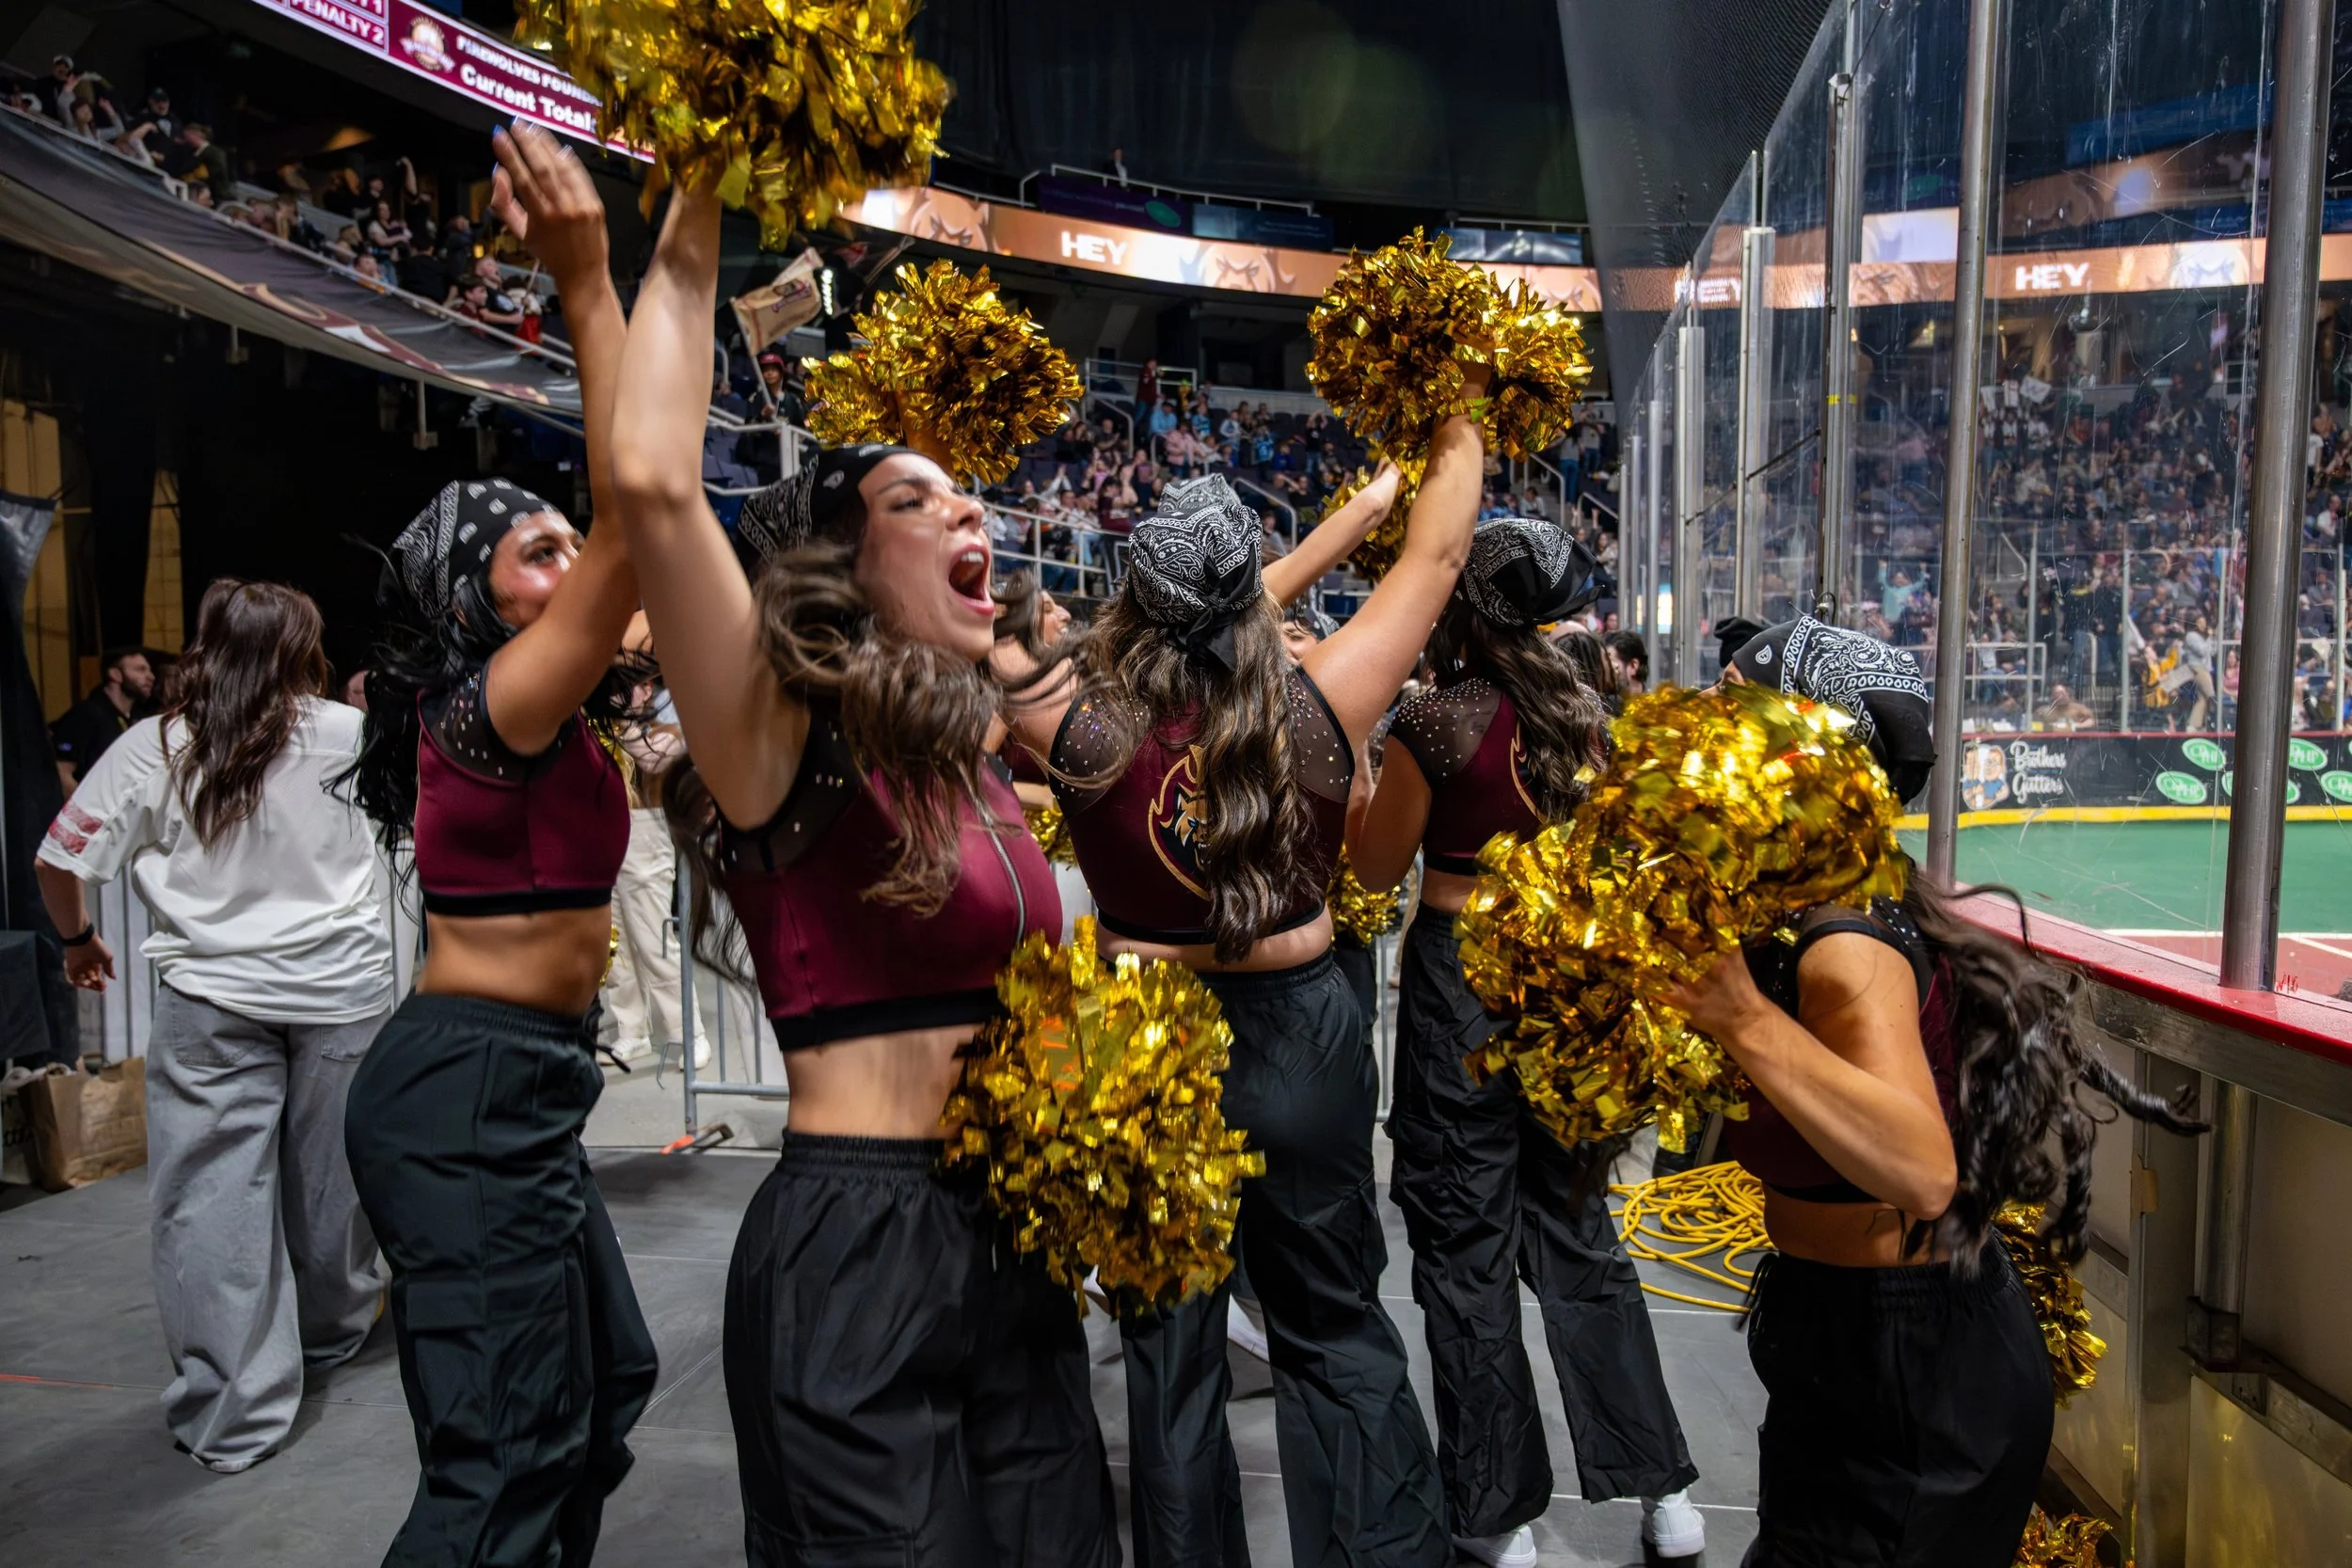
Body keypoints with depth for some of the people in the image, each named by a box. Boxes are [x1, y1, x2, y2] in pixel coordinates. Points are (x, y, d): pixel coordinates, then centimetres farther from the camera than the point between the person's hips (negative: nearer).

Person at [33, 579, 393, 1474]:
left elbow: (57, 862, -1)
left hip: (210, 996, -1)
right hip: (342, 987, 1)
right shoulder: (348, 734, -5)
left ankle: (234, 1416, 6)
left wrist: (77, 939, 18)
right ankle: (333, 1331, 39)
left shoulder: (153, 747, -4)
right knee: (329, 1173, 17)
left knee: (215, 1197, 4)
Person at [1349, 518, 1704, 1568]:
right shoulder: (1588, 714, 3)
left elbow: (1380, 870, -4)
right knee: (1577, 1228, 18)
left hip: (1461, 976, -5)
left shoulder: (1438, 722, -14)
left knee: (1466, 1248, 8)